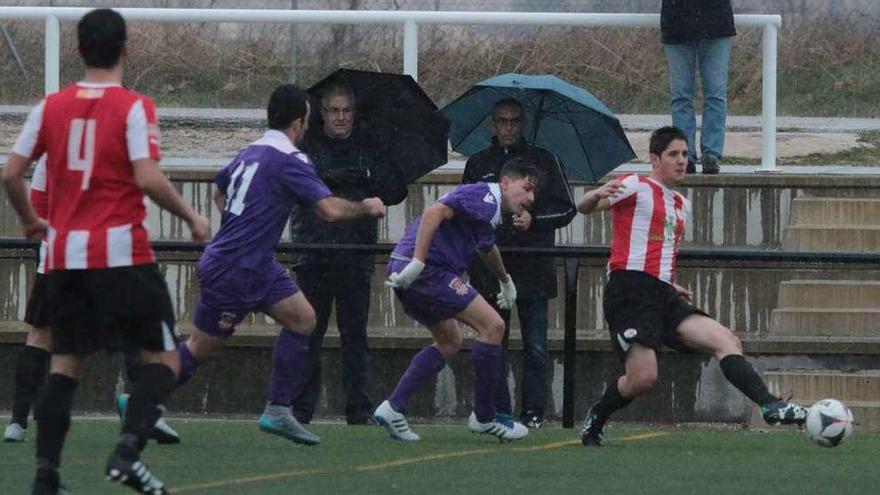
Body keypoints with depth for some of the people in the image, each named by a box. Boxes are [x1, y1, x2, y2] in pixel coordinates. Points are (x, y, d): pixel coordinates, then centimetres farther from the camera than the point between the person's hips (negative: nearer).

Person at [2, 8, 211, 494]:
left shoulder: (51, 107, 6)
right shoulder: (133, 108, -7)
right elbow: (149, 179, -17)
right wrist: (191, 217, -2)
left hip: (64, 254, 5)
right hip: (121, 252, -5)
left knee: (65, 363, 12)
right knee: (163, 358, 3)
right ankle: (128, 450, -17)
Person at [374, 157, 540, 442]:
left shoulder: (490, 210, 24)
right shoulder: (485, 198, -9)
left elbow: (487, 248, 46)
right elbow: (435, 212, -24)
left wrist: (505, 280, 63)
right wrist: (417, 262, -28)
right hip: (426, 269, -11)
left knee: (449, 342, 22)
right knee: (492, 325, -9)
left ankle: (393, 408, 14)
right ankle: (483, 417, 1)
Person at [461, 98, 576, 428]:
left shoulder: (543, 161, 7)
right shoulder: (478, 165, 13)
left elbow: (566, 209, 5)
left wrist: (533, 219, -10)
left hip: (533, 265, -2)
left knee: (535, 346, -3)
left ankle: (533, 411, 0)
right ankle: (497, 411, 4)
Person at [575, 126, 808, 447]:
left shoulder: (682, 206, 25)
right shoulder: (636, 188, 1)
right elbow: (584, 208, -8)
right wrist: (597, 195, -33)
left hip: (663, 296, 7)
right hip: (630, 292, -7)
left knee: (726, 341, -12)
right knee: (643, 379, -17)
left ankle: (770, 407, -22)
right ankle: (595, 421, 9)